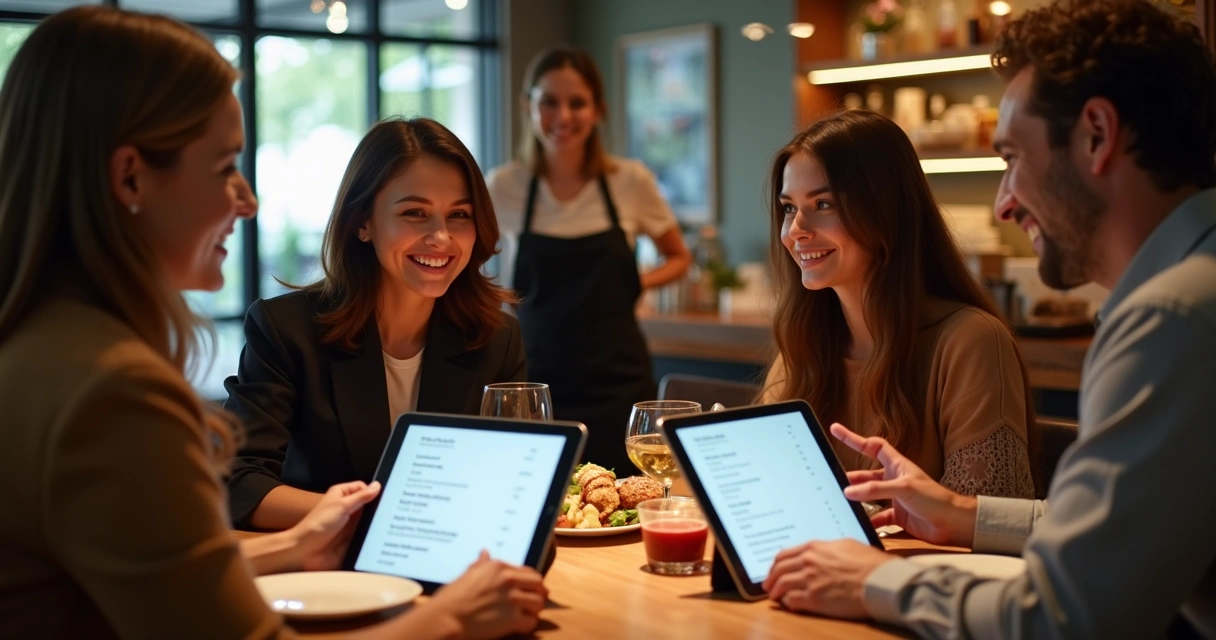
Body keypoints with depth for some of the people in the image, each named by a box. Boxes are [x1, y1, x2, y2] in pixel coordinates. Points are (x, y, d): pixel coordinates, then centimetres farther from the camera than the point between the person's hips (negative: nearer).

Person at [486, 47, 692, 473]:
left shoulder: (631, 182, -2)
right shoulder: (504, 186, -2)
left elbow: (679, 259, 14)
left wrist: (637, 283, -4)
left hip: (618, 385, 0)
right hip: (538, 383, 0)